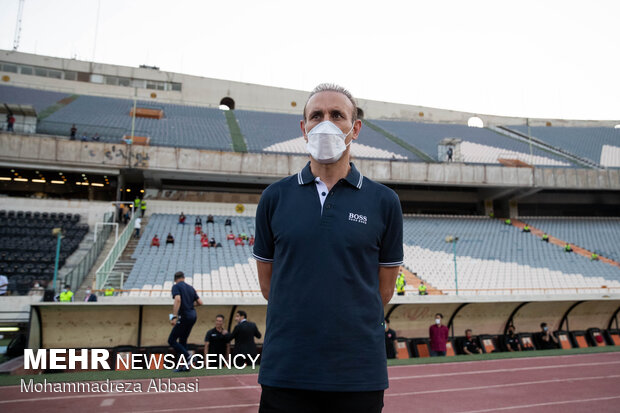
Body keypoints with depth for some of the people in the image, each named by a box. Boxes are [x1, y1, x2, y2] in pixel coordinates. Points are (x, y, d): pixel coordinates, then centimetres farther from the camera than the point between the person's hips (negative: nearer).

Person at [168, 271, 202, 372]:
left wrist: (174, 317, -25)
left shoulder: (176, 286, -3)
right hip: (193, 315, 7)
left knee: (171, 340, -1)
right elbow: (200, 302, 13)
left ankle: (188, 357, -14)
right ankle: (185, 366, 16)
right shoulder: (190, 287, 16)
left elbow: (178, 300, -20)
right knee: (182, 340, 17)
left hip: (184, 316, -7)